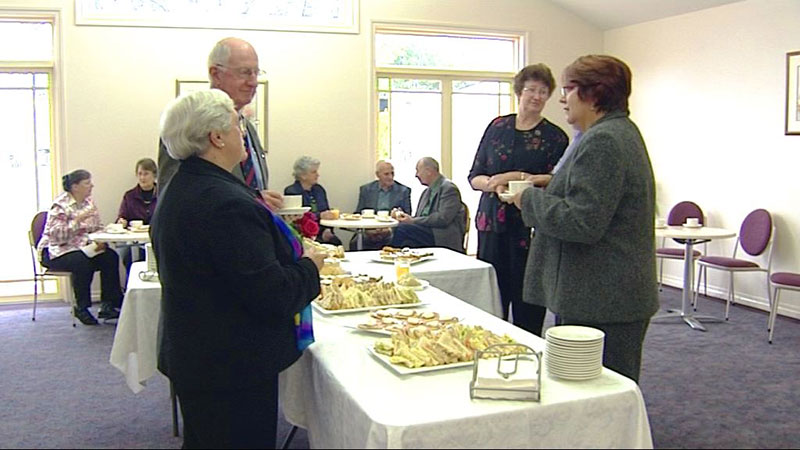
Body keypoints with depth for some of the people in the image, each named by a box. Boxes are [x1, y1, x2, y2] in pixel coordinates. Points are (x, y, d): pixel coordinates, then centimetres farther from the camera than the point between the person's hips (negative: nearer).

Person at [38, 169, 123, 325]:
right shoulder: (60, 205, -14)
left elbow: (98, 227, 13)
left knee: (110, 257, -18)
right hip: (56, 251, -7)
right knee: (82, 262, -35)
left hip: (83, 248, 7)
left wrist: (100, 241, -8)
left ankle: (107, 306, -14)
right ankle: (81, 308, -16)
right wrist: (78, 220, -30)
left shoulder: (89, 201, 8)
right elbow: (56, 235, -24)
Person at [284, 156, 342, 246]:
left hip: (322, 234, 5)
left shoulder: (319, 189, 17)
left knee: (336, 242, -25)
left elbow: (327, 214, 14)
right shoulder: (291, 192, -2)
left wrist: (328, 230, -5)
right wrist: (320, 216, -21)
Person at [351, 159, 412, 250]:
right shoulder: (366, 189, 13)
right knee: (354, 243, -30)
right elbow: (358, 214, 11)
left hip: (392, 233, -1)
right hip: (369, 232, 1)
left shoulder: (404, 191, 9)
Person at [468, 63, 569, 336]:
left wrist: (519, 177, -14)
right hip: (492, 224, 3)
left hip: (530, 228, -2)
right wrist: (494, 184, -11)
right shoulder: (497, 127, 11)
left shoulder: (555, 137, 3)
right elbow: (474, 176, 9)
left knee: (527, 306, 1)